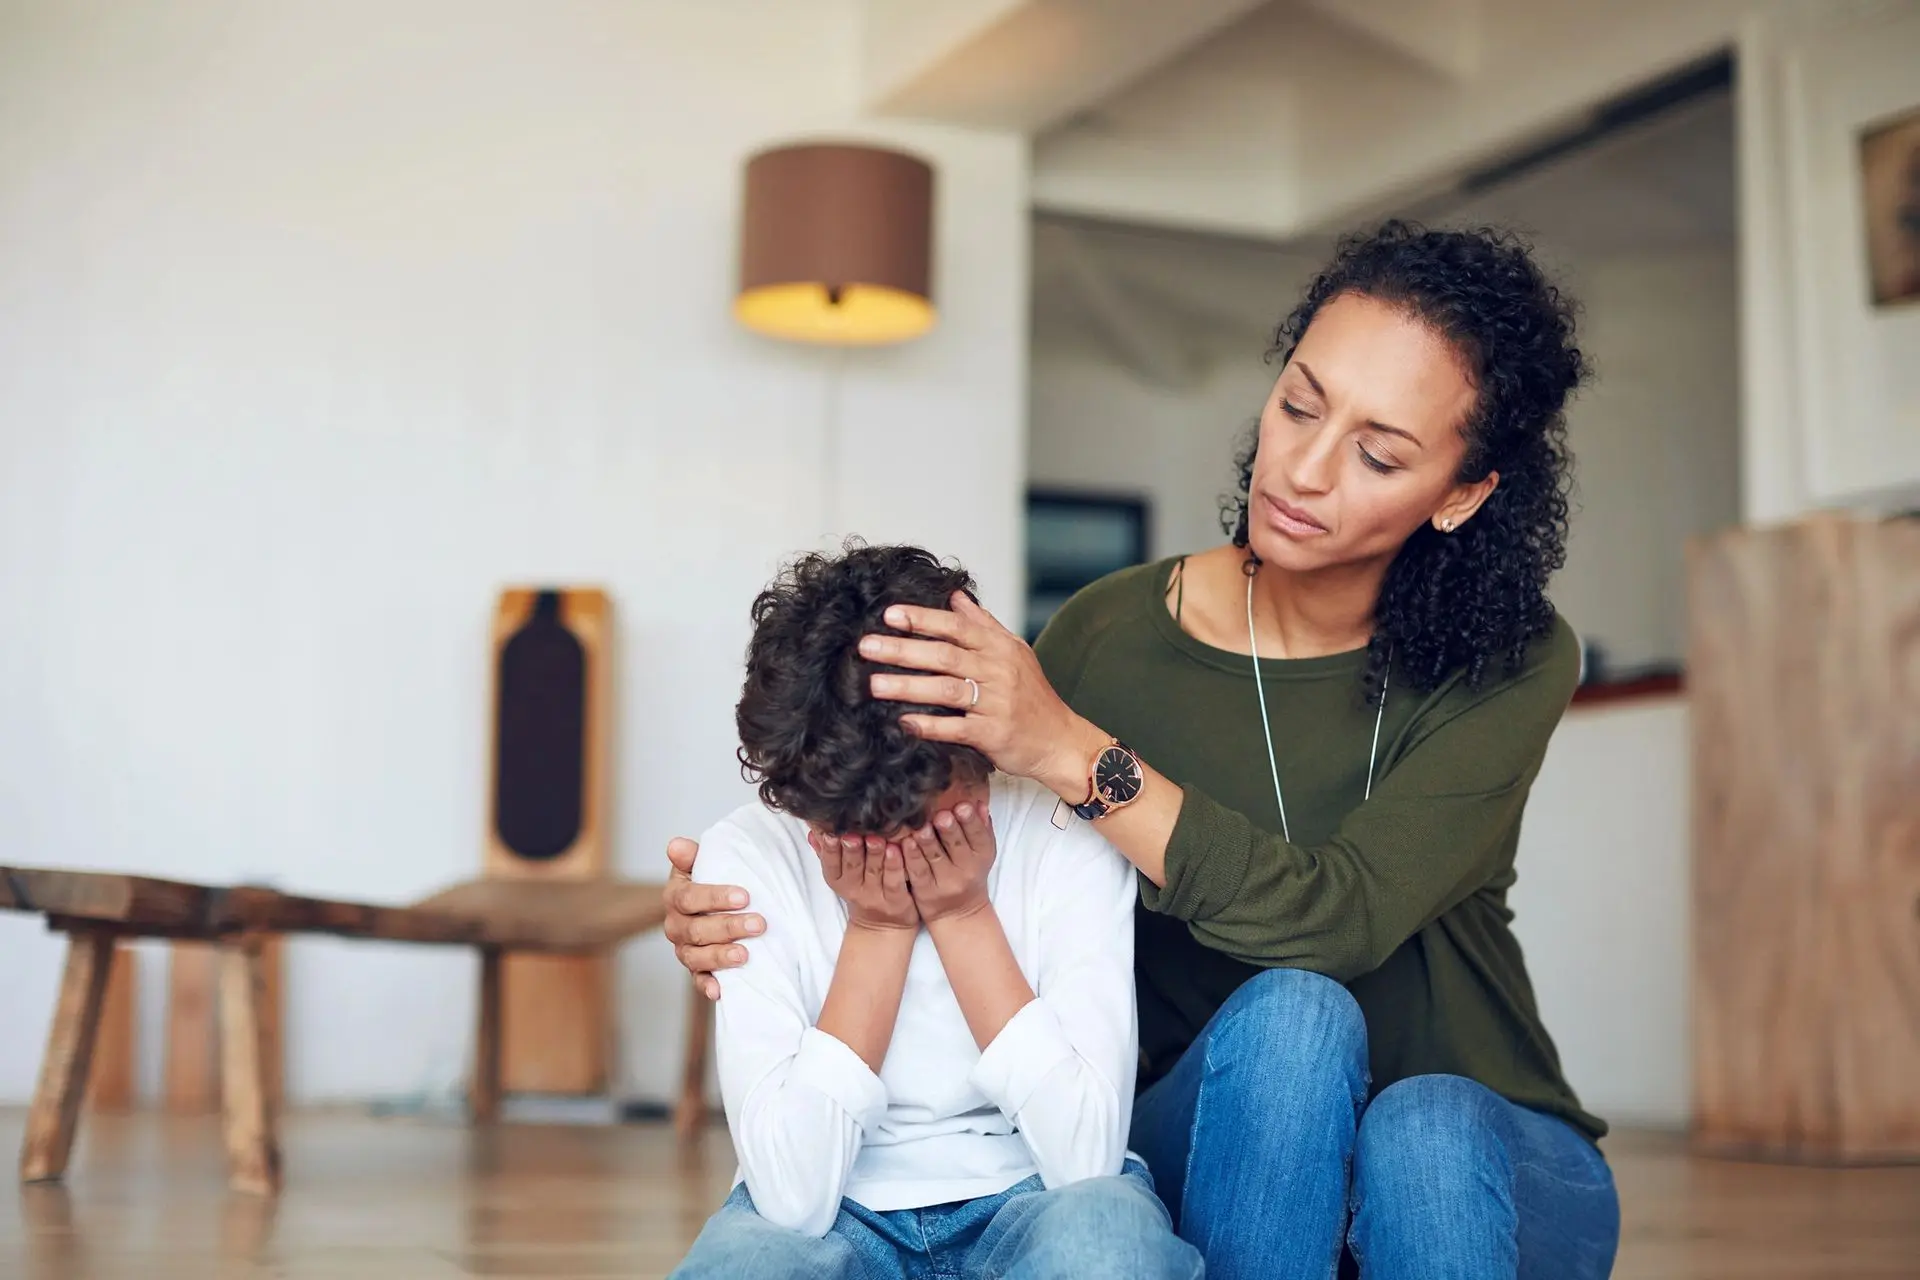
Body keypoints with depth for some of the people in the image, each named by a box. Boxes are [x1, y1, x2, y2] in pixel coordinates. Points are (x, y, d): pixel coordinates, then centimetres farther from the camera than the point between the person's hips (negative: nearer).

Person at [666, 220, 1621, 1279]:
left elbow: (1339, 914, -27)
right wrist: (745, 925, -21)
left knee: (1426, 1128, -35)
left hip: (1479, 1156, 0)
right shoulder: (1106, 637, -10)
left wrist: (1078, 755, -34)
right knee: (1289, 1013, -33)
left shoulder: (1510, 666, -12)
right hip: (1217, 1144, 1)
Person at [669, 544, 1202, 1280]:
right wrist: (877, 929, -22)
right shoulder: (747, 858, -12)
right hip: (838, 1214, -1)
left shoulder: (1068, 844, -13)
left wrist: (963, 914, -21)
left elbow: (1086, 1156, -19)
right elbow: (793, 1194, -20)